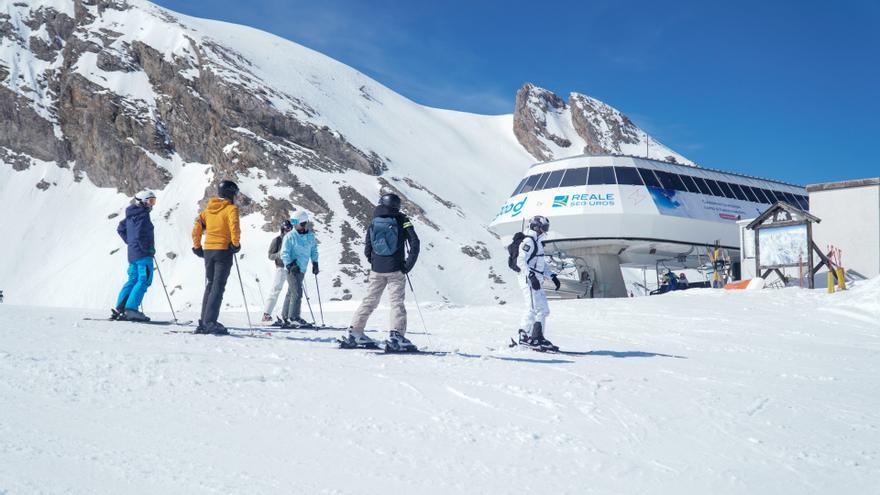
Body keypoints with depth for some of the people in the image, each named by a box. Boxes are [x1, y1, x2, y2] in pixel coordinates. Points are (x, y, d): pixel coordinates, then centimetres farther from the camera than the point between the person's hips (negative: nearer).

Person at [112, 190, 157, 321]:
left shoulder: (131, 215, 16)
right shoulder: (143, 215, -13)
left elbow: (120, 229, 25)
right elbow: (139, 235, -21)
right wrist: (148, 249, -13)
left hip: (132, 253, 9)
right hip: (143, 254, -9)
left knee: (133, 280, 13)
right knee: (144, 280, -8)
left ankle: (119, 309, 12)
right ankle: (131, 309, -15)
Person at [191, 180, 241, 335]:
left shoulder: (208, 209, 13)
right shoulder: (231, 208, -5)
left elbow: (197, 227, 8)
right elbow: (234, 227, -20)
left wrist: (197, 246, 14)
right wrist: (236, 244, -9)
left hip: (208, 251, 6)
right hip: (224, 251, -6)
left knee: (209, 286, 14)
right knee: (218, 288, -6)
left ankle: (204, 323, 14)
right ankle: (210, 322, -14)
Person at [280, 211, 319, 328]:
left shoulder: (310, 236, 8)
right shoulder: (290, 236, -9)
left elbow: (314, 250, 19)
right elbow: (284, 253, -9)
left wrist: (315, 263, 10)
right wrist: (290, 265, -19)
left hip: (302, 269, 6)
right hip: (292, 268, -6)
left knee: (291, 292, 13)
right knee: (297, 292, -14)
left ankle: (285, 317, 21)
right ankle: (294, 318, -10)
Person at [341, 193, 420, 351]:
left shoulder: (374, 223, 8)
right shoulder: (402, 220, 0)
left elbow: (367, 250, 6)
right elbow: (415, 243, -8)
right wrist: (409, 264, -4)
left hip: (377, 270, 3)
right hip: (396, 270, -3)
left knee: (369, 301, 12)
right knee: (397, 302, -1)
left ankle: (354, 334, 13)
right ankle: (396, 336, -14)